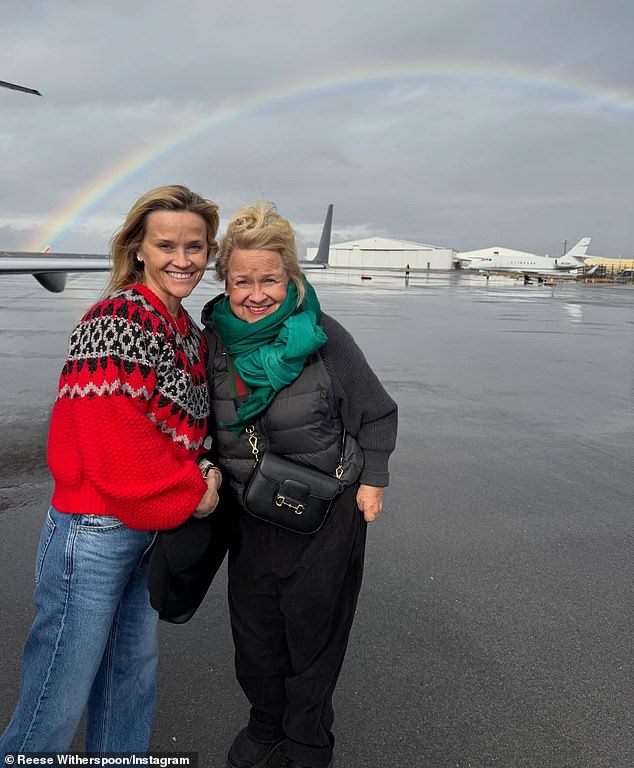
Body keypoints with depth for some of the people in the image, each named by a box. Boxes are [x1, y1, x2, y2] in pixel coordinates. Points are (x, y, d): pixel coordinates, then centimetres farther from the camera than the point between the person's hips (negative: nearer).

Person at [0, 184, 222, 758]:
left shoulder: (189, 333, 8)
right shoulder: (118, 323, -19)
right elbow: (114, 448, -25)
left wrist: (200, 474, -2)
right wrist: (190, 494, -11)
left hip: (151, 527, 9)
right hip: (95, 532, -8)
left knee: (134, 674, 23)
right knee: (60, 697, 6)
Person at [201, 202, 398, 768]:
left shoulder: (322, 336, -19)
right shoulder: (215, 340, -7)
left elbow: (377, 413, -7)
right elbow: (206, 424, 9)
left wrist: (372, 479, -10)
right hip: (249, 515, 4)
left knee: (313, 633, 15)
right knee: (253, 631, 20)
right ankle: (266, 722, 50)